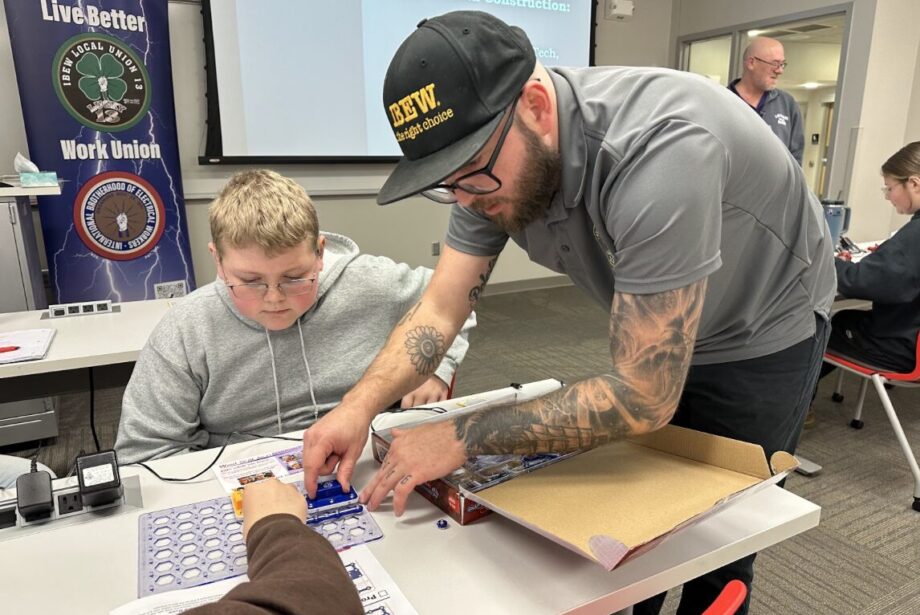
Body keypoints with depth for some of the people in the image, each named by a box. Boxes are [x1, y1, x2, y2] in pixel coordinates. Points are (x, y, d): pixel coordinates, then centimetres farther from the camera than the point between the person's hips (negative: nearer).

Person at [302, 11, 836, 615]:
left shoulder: (658, 150, -41)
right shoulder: (493, 160, -20)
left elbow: (643, 397, -38)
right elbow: (440, 308, -14)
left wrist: (466, 436, -34)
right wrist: (359, 405, -29)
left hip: (762, 331, -5)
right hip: (650, 333, 6)